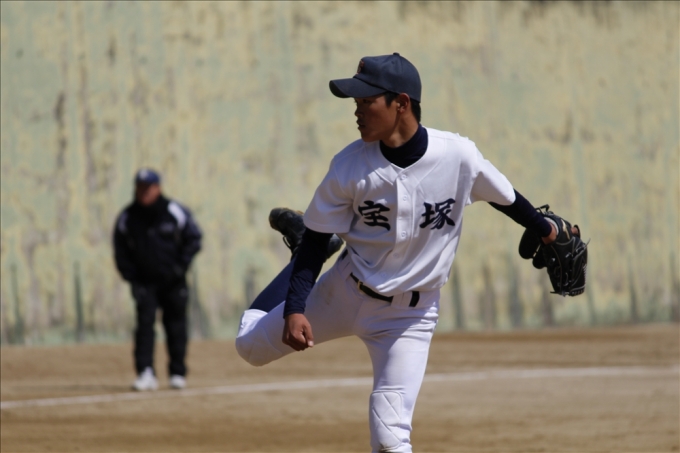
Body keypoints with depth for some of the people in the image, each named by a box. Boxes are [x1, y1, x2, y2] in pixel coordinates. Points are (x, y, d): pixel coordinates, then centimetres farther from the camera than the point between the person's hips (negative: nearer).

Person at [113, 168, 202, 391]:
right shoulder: (126, 218, -4)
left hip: (173, 281, 0)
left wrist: (181, 266, -9)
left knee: (175, 325, 6)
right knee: (144, 322, -13)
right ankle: (146, 374, -18)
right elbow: (121, 251, 5)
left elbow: (193, 239, 1)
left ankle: (178, 373, 18)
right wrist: (131, 277, -4)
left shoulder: (175, 212, -7)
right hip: (145, 282, 0)